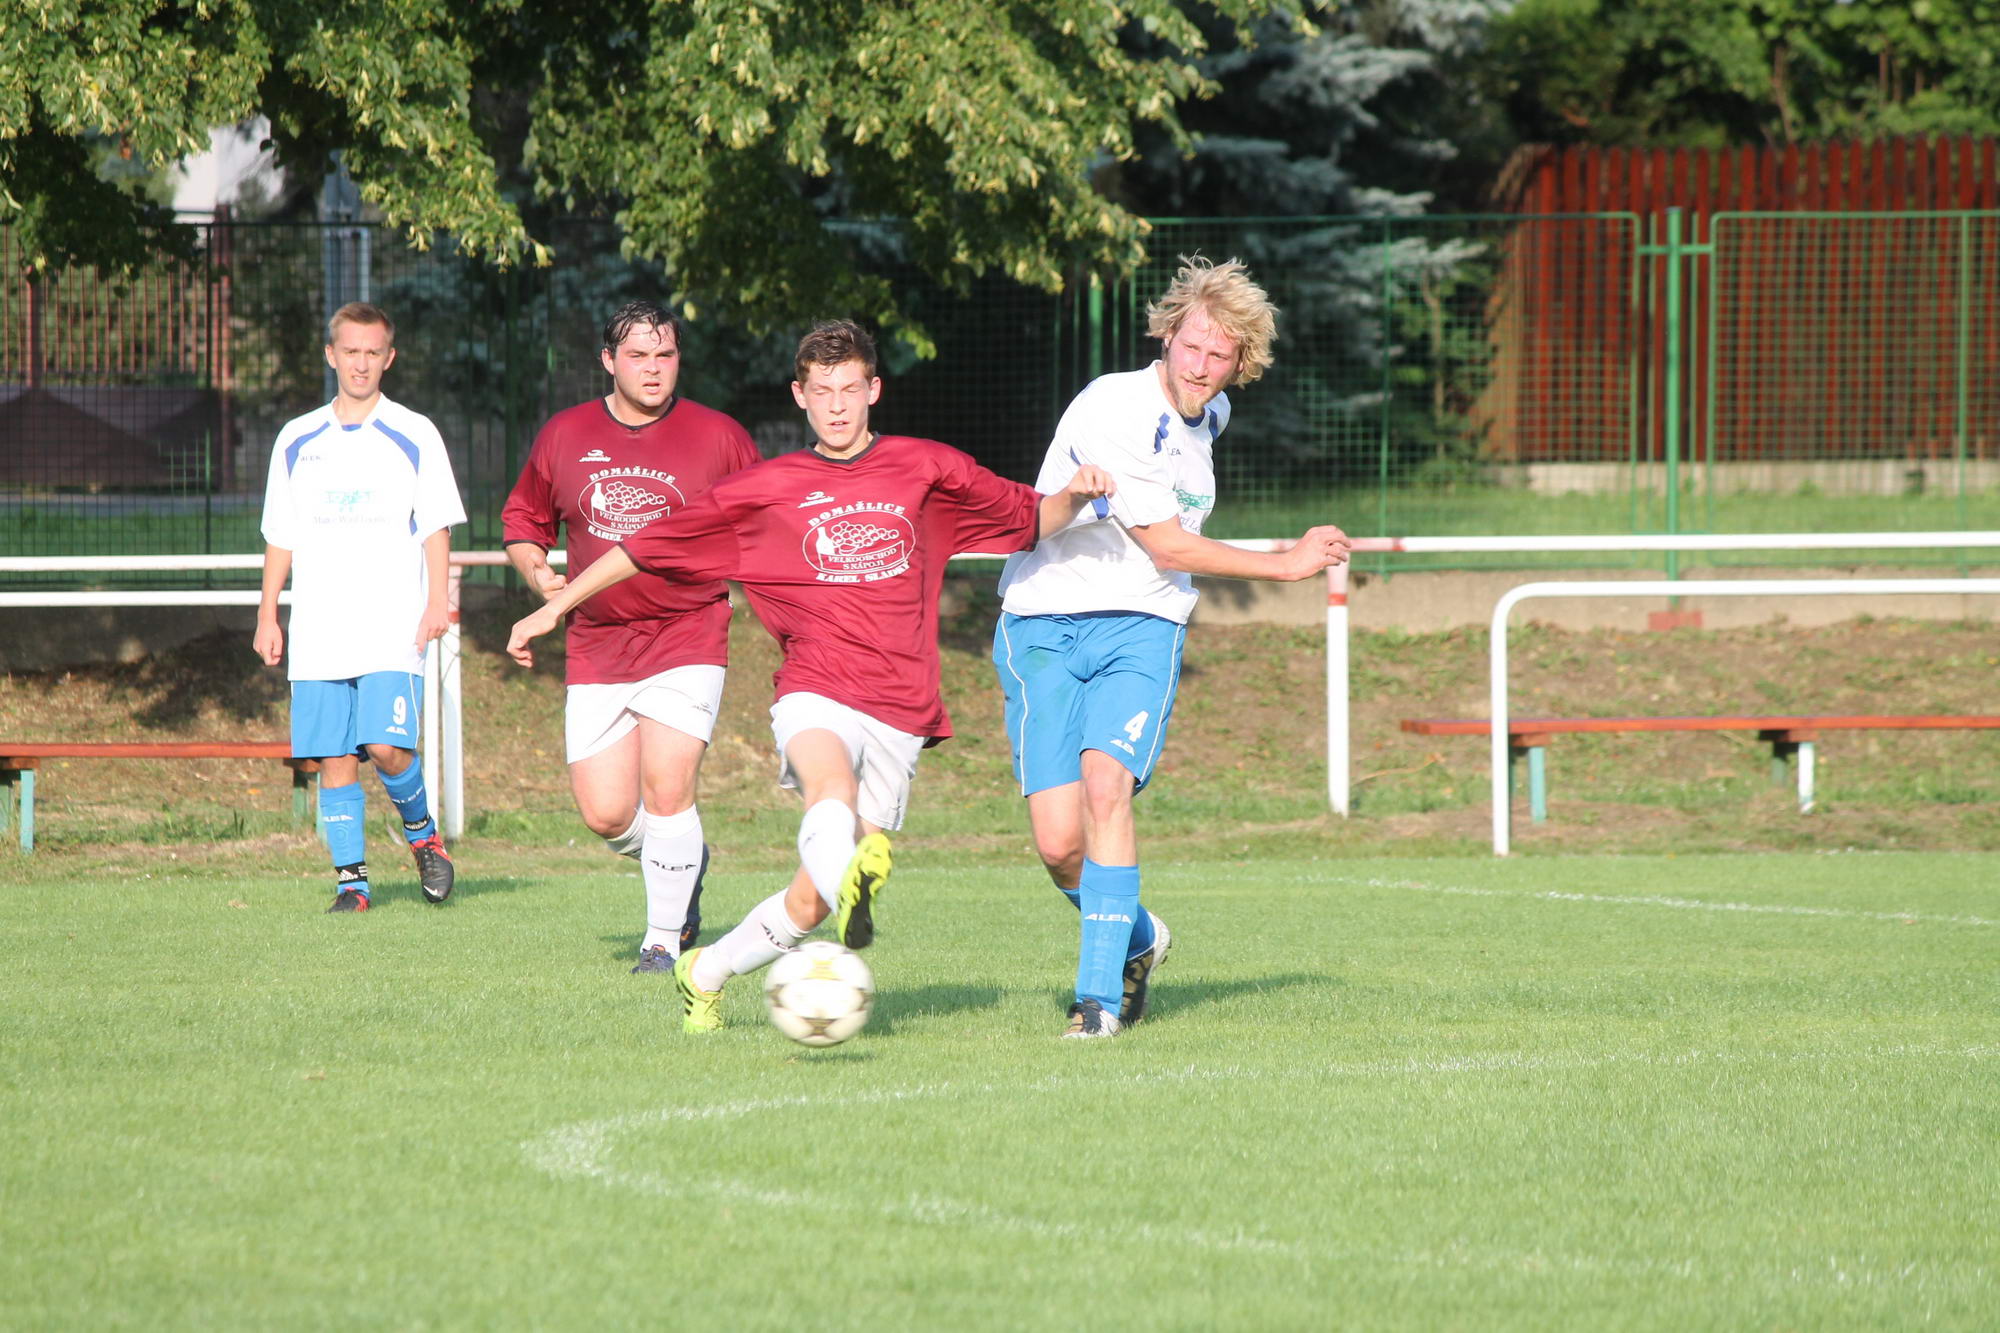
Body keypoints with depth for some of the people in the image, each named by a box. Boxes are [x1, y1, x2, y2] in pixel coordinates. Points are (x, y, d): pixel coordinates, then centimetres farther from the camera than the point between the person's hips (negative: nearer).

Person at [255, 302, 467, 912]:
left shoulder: (414, 436, 4)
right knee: (334, 758, -1)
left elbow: (436, 528, 4)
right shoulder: (297, 440, 12)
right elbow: (280, 537, 16)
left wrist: (436, 602, -8)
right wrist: (268, 615, 11)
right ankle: (351, 879, 5)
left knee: (387, 746, -16)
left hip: (392, 631, -3)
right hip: (318, 633, 3)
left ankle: (422, 832, 11)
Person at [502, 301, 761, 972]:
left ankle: (664, 940, 0)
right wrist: (541, 577, 2)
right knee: (605, 814, -3)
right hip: (595, 647, 3)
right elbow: (523, 520, 20)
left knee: (666, 791, -15)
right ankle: (684, 861, 30)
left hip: (686, 639, -3)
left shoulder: (719, 438, 0)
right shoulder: (564, 436, 7)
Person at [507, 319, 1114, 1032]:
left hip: (899, 712, 1)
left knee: (809, 903, -2)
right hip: (815, 691, -1)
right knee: (833, 790, -38)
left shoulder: (926, 470, 13)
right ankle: (851, 881, -67)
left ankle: (704, 973, 20)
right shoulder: (766, 488, 11)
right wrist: (555, 606, 17)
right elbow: (648, 545, 18)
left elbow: (1029, 518, 22)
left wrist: (1073, 496, 0)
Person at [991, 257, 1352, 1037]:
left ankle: (1101, 993, -21)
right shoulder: (1113, 409, -16)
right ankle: (1137, 941, 20)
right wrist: (1287, 565, -5)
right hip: (1043, 626, -4)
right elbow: (1167, 545, -13)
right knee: (1059, 843, -11)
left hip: (1140, 629, 4)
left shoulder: (1207, 415, 9)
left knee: (1106, 783, -23)